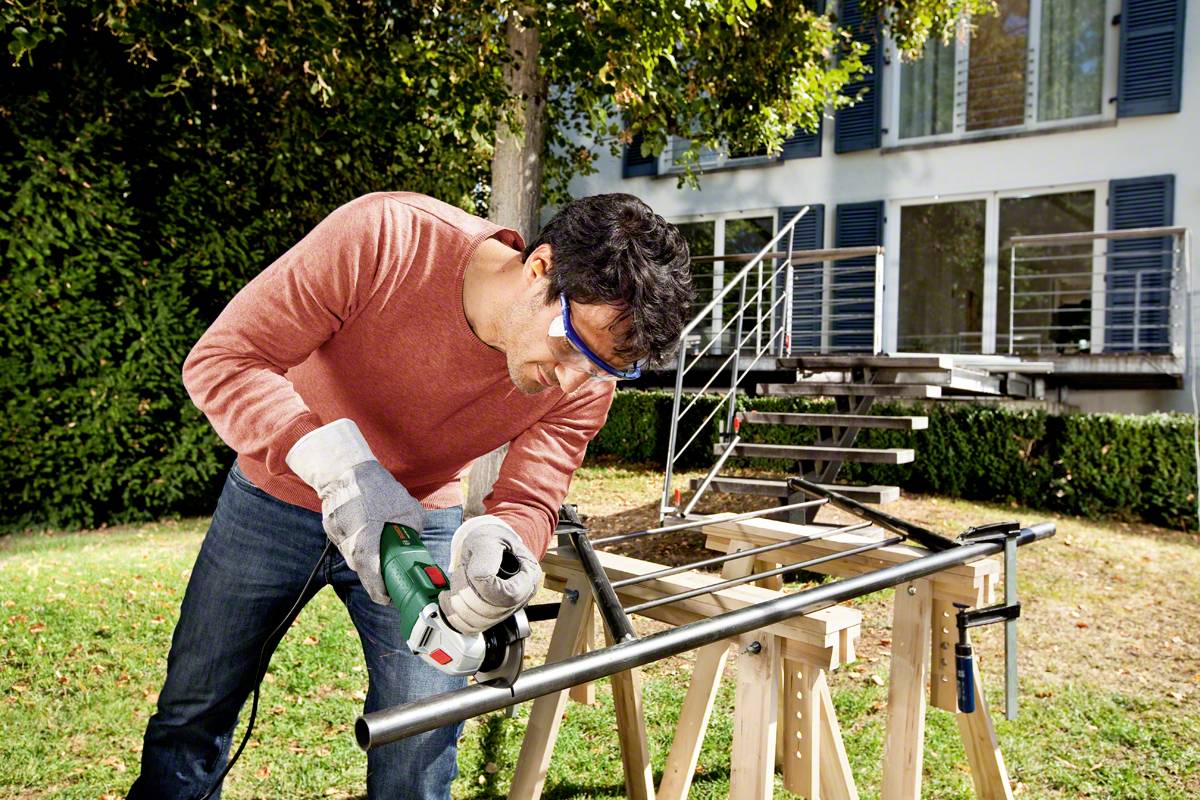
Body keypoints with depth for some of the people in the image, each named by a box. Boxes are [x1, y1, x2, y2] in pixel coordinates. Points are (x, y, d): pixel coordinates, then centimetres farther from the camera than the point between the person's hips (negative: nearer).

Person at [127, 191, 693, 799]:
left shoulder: (584, 385, -23)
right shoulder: (383, 239, -33)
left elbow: (529, 499, -20)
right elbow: (220, 361, -30)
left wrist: (494, 543, -45)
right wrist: (338, 468, -44)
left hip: (419, 520, 1)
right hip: (277, 494, -1)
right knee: (193, 713, 14)